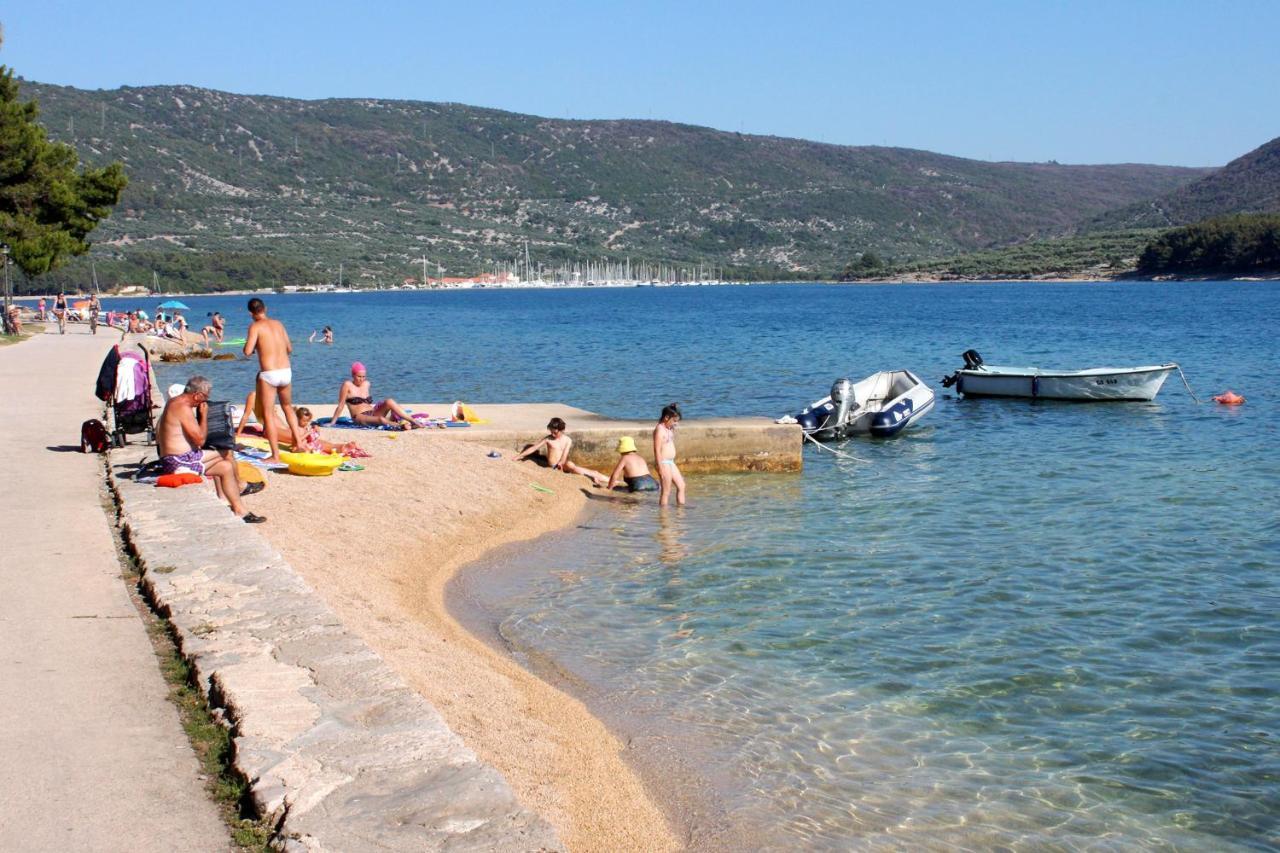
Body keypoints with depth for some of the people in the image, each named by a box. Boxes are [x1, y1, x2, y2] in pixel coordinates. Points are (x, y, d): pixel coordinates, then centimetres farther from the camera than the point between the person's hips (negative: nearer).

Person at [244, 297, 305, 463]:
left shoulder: (255, 326, -6)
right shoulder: (278, 324, 11)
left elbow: (248, 351, -14)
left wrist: (247, 346, 8)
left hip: (269, 374, -5)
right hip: (286, 371, 5)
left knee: (268, 414, 2)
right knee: (288, 407, 26)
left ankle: (275, 455, 0)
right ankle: (299, 442, 25)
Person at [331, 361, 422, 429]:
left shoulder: (367, 384, 16)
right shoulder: (347, 385, -1)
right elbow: (340, 406, -1)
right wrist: (332, 422, -1)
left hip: (373, 413, 6)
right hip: (360, 418, -6)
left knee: (389, 402, -22)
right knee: (381, 419, -38)